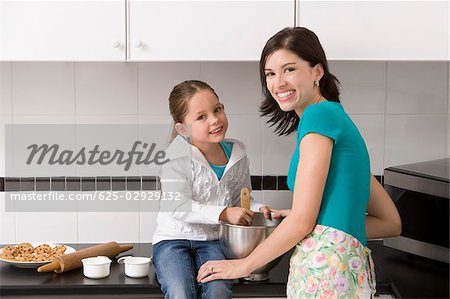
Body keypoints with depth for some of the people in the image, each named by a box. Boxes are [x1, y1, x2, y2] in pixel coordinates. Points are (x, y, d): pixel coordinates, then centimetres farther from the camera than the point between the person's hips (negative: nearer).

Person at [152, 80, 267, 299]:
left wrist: (258, 209, -6)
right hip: (173, 238, -3)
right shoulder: (177, 155, -12)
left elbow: (239, 199, 16)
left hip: (214, 240, 3)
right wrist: (223, 214, -27)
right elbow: (178, 207, -18)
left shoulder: (237, 153, 3)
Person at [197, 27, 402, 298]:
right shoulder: (339, 118, 20)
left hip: (324, 268, -9)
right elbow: (390, 223, 19)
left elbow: (302, 220, -9)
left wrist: (244, 265, 3)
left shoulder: (319, 114, -5)